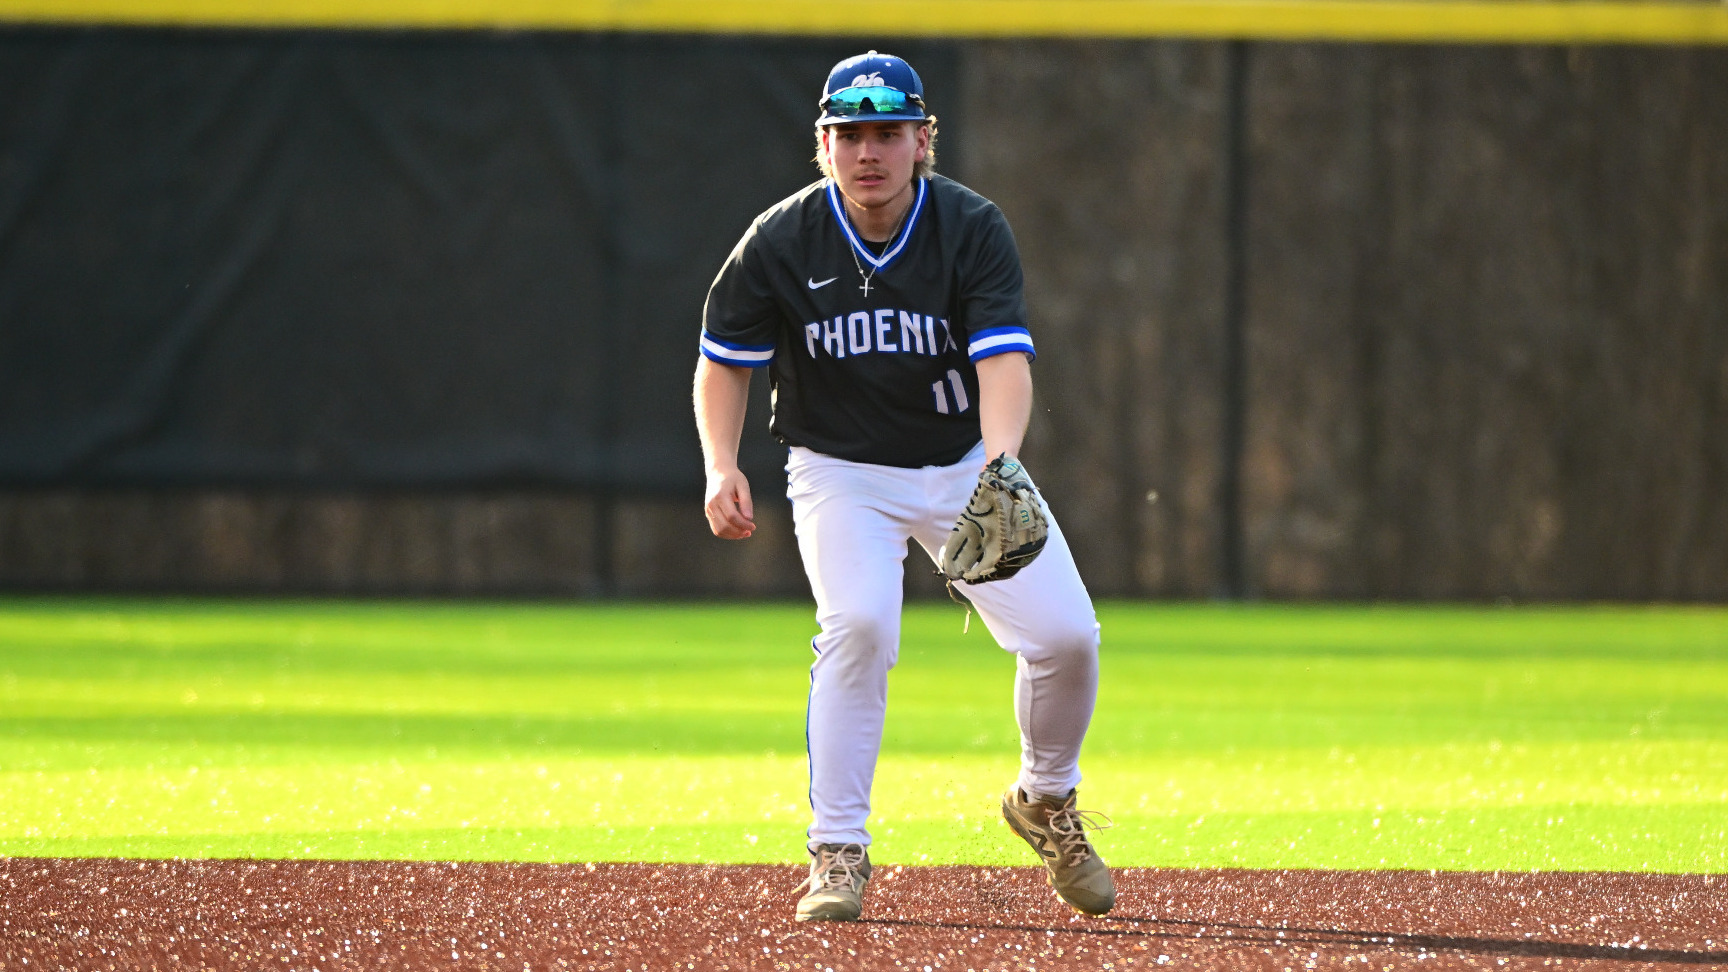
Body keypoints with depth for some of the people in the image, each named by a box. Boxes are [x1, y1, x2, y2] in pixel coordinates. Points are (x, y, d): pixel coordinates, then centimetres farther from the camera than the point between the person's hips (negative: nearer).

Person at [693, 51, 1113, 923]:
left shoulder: (972, 229, -16)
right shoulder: (780, 243, -14)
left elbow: (1004, 359, -27)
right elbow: (724, 361, 0)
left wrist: (1000, 462, -45)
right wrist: (722, 468, -16)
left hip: (964, 461, 1)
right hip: (841, 469, -1)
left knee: (1065, 633, -10)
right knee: (858, 623, -28)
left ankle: (1047, 800, 21)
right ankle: (838, 851, -18)